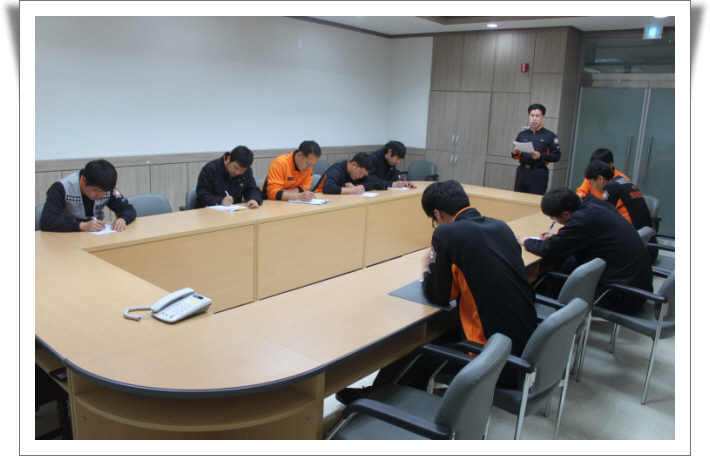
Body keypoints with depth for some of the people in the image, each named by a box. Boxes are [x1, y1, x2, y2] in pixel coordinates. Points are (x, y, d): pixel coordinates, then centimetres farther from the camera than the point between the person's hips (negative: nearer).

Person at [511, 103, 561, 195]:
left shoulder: (549, 136, 3)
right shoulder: (522, 134, 16)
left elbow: (557, 156, -3)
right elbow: (516, 155, 19)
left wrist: (540, 156, -17)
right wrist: (515, 153, -4)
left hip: (539, 173, -4)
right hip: (522, 171, 4)